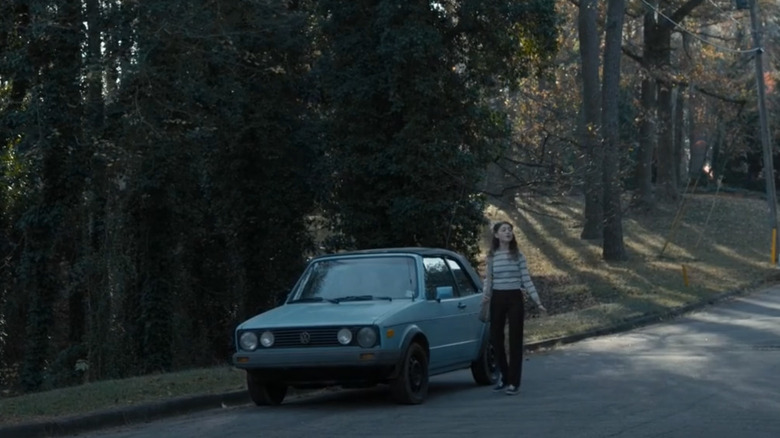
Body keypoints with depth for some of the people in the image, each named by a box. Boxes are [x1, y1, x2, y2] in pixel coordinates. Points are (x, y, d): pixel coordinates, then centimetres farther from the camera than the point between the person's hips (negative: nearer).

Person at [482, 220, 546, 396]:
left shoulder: (518, 255, -1)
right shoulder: (491, 256, 3)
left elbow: (526, 279, -1)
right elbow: (489, 279, 11)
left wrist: (537, 302, -4)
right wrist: (486, 295, -3)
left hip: (515, 298, -2)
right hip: (497, 299, 2)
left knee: (515, 340, -2)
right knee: (496, 338, 6)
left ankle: (514, 383, 1)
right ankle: (504, 376, 25)